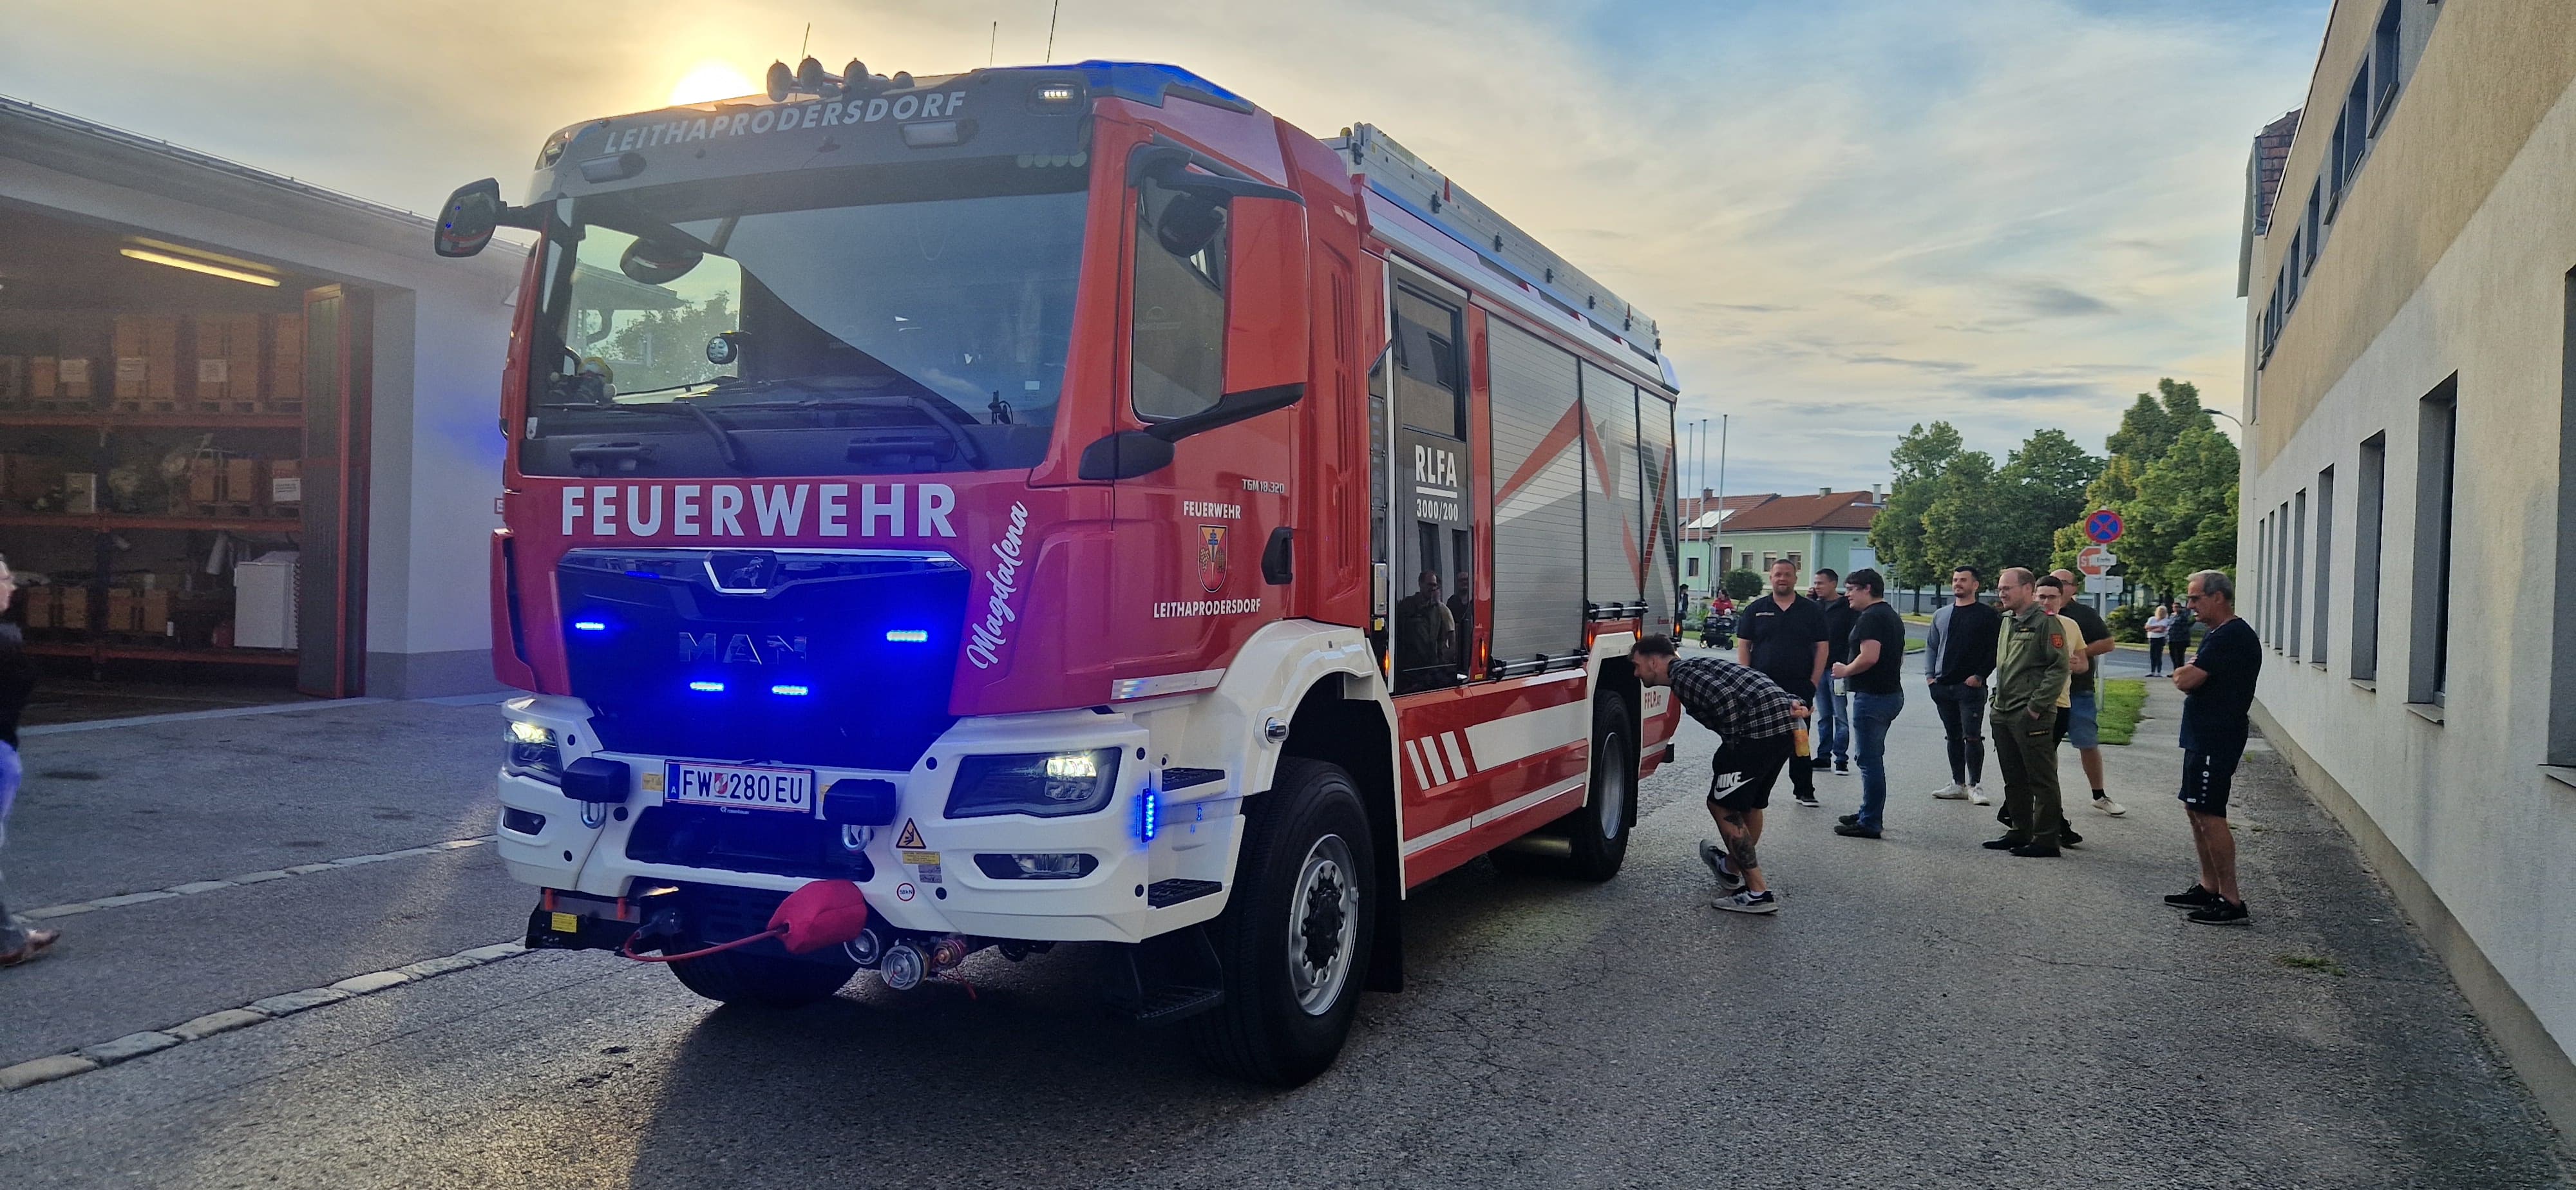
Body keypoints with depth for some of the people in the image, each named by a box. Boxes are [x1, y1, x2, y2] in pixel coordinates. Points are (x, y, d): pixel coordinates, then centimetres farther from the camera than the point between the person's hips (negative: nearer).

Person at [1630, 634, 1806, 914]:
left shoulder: (1682, 674, -3)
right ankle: (1732, 869, 45)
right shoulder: (1696, 667, 26)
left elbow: (1724, 698, -19)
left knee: (1724, 808, -3)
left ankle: (1758, 893, -4)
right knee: (1751, 804, 26)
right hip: (1785, 726, 10)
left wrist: (1733, 747, -12)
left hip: (1758, 728, -10)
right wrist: (1790, 704, 7)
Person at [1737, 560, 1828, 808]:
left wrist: (1814, 683, -4)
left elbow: (1821, 648, 5)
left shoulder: (1812, 610, 6)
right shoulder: (1756, 610, 7)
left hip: (1799, 687, -1)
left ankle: (1804, 791, 11)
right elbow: (1743, 646, 6)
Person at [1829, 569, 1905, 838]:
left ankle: (1870, 823, -3)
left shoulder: (1871, 617, -15)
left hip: (1873, 695, -11)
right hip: (1891, 692, 11)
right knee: (1873, 758, 19)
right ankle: (1871, 814, 27)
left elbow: (1869, 657, -26)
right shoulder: (1892, 616, 18)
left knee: (1869, 759, -6)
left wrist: (1845, 670, -11)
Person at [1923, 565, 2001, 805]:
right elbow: (1931, 646, 20)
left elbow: (1995, 650, -5)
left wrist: (1980, 676, -12)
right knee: (1954, 737, 11)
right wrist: (1929, 675, 8)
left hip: (1971, 687, -6)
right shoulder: (1941, 615, 15)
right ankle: (1958, 785, 17)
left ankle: (1975, 786, -5)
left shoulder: (1988, 615, -1)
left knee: (1972, 736, -10)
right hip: (1943, 687, 6)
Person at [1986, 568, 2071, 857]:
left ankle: (2046, 839, 3)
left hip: (2031, 716, -9)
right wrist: (1998, 700, 15)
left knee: (2042, 779, -2)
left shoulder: (2046, 622, -10)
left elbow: (2059, 667, -15)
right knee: (2014, 779, 15)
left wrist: (2037, 706, -17)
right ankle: (2019, 832, 23)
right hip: (2003, 714, 9)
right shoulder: (2006, 621, 16)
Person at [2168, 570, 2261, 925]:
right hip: (2204, 737, 11)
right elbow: (2188, 679, 19)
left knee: (2209, 816, -10)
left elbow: (2185, 680, -20)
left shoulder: (2232, 637, -18)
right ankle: (2209, 888, 24)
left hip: (2216, 741, -11)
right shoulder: (2218, 635, 18)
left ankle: (2231, 901, -8)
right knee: (2196, 810, 16)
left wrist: (2184, 673, -1)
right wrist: (2190, 674, 0)